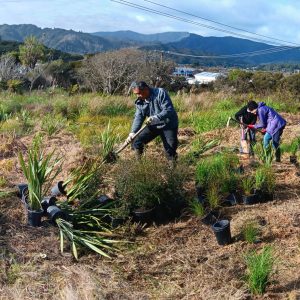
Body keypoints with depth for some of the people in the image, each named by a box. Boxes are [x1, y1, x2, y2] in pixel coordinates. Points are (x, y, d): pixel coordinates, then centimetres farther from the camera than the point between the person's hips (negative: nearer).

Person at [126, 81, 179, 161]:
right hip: (153, 125, 5)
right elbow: (138, 117, -7)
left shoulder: (160, 93, -19)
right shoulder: (140, 102, -2)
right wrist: (133, 132, -22)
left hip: (168, 125, -5)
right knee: (136, 141, -9)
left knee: (171, 151, -4)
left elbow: (169, 110, -26)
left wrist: (155, 117, -41)